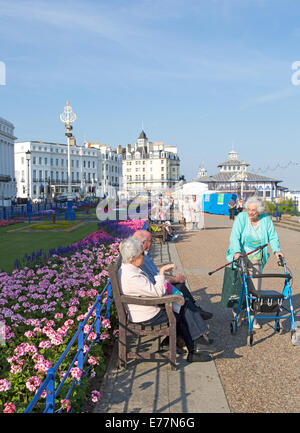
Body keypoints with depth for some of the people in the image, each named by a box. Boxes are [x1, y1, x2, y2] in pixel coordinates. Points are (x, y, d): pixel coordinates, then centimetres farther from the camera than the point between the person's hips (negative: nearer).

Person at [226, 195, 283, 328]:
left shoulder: (266, 220, 1)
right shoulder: (241, 217, -7)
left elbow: (273, 237, 8)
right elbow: (234, 237, -13)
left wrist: (276, 250, -8)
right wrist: (236, 252, -28)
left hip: (256, 259, 2)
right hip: (240, 257, -2)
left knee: (254, 289, 2)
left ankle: (253, 317, 16)